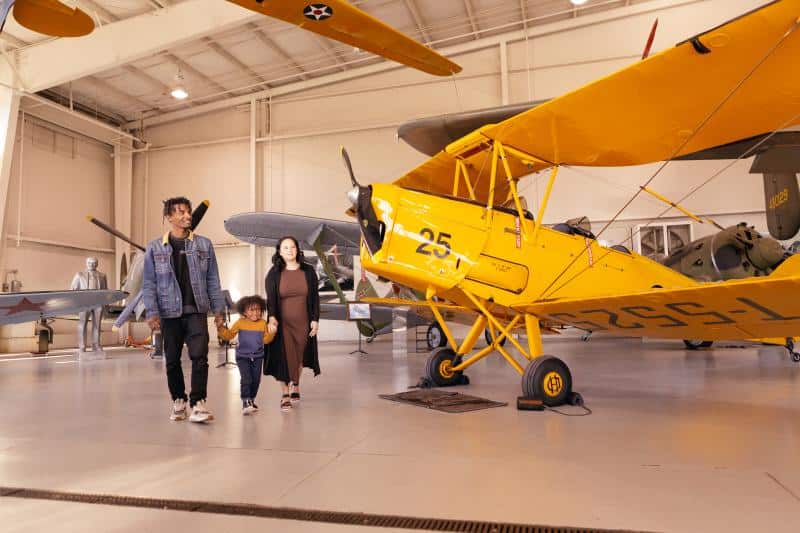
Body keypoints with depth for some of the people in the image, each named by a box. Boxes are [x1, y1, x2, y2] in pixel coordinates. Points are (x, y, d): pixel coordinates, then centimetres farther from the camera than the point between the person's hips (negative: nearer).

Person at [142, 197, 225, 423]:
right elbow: (149, 283, 2)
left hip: (196, 311, 0)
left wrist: (218, 309, 3)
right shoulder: (155, 248, 3)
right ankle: (178, 401, 27)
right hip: (169, 312, 1)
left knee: (199, 356, -11)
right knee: (172, 360, 10)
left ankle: (198, 404, -7)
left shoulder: (204, 244, 4)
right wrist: (152, 313, -7)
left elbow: (212, 279, 6)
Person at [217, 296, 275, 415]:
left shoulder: (263, 323, 1)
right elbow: (229, 335, -4)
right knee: (246, 379, -15)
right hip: (243, 357, -3)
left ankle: (251, 400, 29)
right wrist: (221, 328, -18)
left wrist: (272, 331, -12)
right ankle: (245, 403, -10)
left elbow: (266, 339, 3)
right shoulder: (240, 323, -5)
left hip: (257, 357, 3)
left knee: (256, 380, 10)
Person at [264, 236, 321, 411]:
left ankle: (295, 384, 38)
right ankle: (285, 395, 6)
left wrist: (315, 319, -2)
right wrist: (272, 318, -23)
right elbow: (270, 298, -7)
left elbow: (315, 297, 4)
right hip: (282, 323, -2)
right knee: (284, 357, -3)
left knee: (299, 356, 13)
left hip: (303, 322, 2)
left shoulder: (308, 271, 2)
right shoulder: (274, 273, -1)